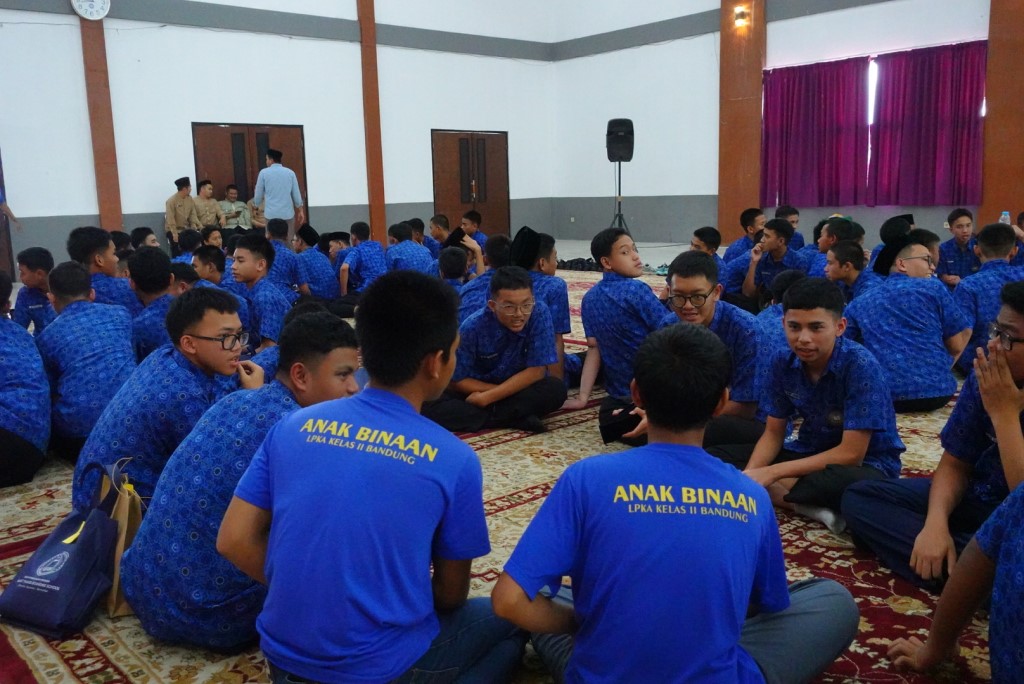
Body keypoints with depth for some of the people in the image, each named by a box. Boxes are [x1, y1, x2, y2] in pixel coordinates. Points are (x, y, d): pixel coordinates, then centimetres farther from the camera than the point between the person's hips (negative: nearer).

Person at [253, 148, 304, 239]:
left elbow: (258, 195, 6)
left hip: (271, 213, -1)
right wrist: (300, 210, 17)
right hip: (288, 213, 1)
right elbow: (296, 194, 5)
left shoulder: (264, 173, 0)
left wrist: (257, 204, 26)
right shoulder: (290, 172, 4)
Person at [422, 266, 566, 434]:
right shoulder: (472, 327, -21)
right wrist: (503, 390, -19)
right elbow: (456, 381, -12)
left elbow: (536, 371, -19)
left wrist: (487, 397, -22)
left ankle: (479, 416, -23)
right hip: (478, 390, 1)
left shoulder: (540, 313, -21)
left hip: (521, 389, 0)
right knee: (428, 405, -26)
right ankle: (517, 419, -26)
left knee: (555, 388, -31)